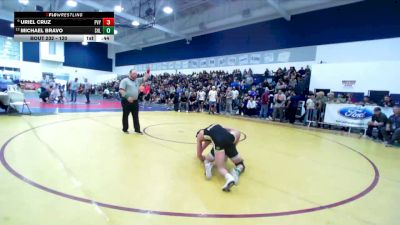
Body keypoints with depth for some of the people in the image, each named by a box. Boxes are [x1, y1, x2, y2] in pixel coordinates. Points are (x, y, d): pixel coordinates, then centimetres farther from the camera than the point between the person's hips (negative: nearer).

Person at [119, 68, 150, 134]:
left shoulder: (137, 80, 13)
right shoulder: (125, 81, -6)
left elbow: (144, 79, 13)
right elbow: (121, 90, -14)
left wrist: (147, 73, -5)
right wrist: (127, 97, -23)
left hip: (135, 101, 6)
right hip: (126, 101, -6)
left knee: (136, 116, 9)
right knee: (125, 116, 6)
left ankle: (137, 129, 16)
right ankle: (125, 129, 19)